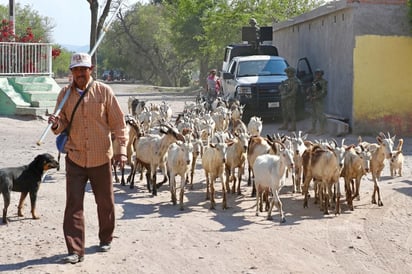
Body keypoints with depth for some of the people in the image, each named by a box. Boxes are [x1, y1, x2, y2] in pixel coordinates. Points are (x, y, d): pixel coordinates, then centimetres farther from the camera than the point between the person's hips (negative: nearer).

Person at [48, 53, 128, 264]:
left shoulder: (103, 91, -5)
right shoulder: (65, 93, 1)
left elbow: (118, 122, -2)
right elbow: (63, 123, 6)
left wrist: (122, 148, -8)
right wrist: (57, 124, -18)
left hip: (101, 158, -1)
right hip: (75, 158, 1)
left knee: (105, 202, 13)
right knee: (73, 204, -5)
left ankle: (105, 239, 36)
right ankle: (75, 251, -1)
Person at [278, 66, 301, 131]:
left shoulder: (295, 81, -10)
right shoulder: (287, 80, 18)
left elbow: (294, 92, -18)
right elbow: (280, 87, 21)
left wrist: (286, 96, -18)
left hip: (291, 99, -9)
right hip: (284, 99, 9)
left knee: (291, 112, -8)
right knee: (284, 112, 10)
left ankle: (293, 126, -4)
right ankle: (285, 125, 17)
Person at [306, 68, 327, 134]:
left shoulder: (323, 82, -8)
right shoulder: (314, 81, 16)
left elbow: (324, 92, -16)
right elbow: (310, 90, 22)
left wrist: (315, 97, -18)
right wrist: (308, 96, 3)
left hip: (319, 101, -8)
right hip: (313, 101, 8)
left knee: (320, 115, -9)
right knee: (314, 115, 12)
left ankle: (322, 130, -7)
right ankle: (313, 129, 18)